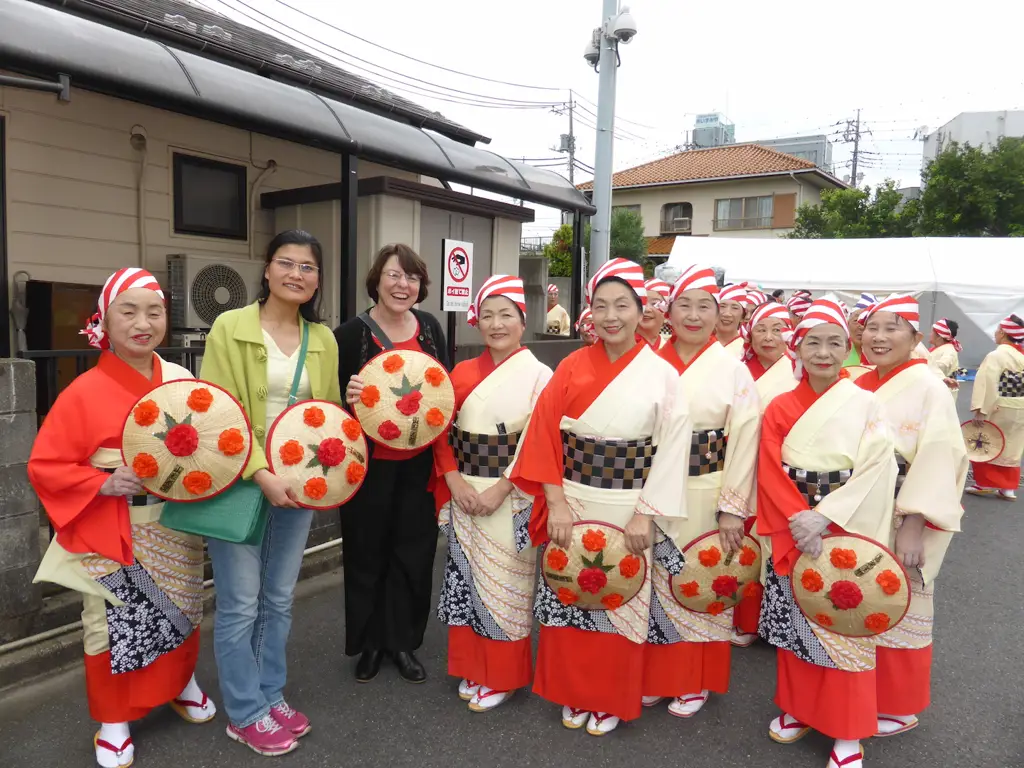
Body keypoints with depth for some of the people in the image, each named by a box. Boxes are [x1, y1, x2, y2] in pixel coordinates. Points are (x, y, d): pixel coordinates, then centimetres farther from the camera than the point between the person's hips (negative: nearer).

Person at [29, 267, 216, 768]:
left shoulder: (183, 382, -2)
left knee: (182, 611, 20)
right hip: (113, 535, -3)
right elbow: (45, 466, -10)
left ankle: (180, 684, 46)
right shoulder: (84, 393, -14)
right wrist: (105, 484, -22)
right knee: (115, 625, 10)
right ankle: (113, 721, 32)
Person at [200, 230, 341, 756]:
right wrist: (260, 474, -20)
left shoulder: (323, 340, 7)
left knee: (279, 599, 15)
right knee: (240, 604, 4)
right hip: (240, 482, -4)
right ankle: (245, 713, 22)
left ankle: (271, 696, 33)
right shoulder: (230, 327, -7)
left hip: (298, 483, 4)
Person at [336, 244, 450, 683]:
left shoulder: (430, 328, 3)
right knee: (367, 553, 10)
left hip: (420, 463, 3)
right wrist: (347, 398, -26)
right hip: (370, 463, -3)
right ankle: (369, 642, 30)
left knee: (414, 552, 11)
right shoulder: (351, 333, -8)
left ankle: (402, 641, 30)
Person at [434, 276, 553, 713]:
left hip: (511, 498, -4)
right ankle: (472, 668, 31)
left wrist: (500, 489, -17)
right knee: (466, 582, 13)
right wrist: (454, 480, -9)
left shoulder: (538, 376, -6)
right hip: (463, 494, 5)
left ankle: (502, 676, 24)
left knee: (504, 585, 5)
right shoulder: (463, 373, 7)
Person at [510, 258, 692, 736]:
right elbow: (544, 436, -3)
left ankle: (611, 700, 31)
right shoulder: (571, 367, 0)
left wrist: (646, 514, -12)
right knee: (568, 598, 11)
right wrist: (555, 503, -10)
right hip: (571, 505, 2)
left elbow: (672, 449, -7)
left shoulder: (662, 374, -4)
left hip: (627, 511, -2)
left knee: (620, 602, 9)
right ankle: (573, 694, 32)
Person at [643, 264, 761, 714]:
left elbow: (744, 441, -7)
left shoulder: (733, 370, -4)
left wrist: (732, 509, -10)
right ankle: (655, 674, 32)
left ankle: (696, 681, 29)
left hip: (706, 499, -2)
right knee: (656, 584, 12)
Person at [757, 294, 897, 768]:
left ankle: (847, 730, 20)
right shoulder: (780, 408, 2)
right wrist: (797, 520, -17)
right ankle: (797, 707, 31)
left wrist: (824, 517, -20)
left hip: (846, 532, -2)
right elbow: (770, 473, -4)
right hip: (792, 534, 2)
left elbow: (875, 473, -11)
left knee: (844, 626, 3)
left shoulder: (866, 405, -3)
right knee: (794, 621, 12)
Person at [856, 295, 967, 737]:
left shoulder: (928, 388, -11)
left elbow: (938, 462, -17)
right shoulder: (858, 387, 6)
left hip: (902, 523, -5)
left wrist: (913, 528, -21)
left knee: (898, 613, 8)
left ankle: (899, 707, 27)